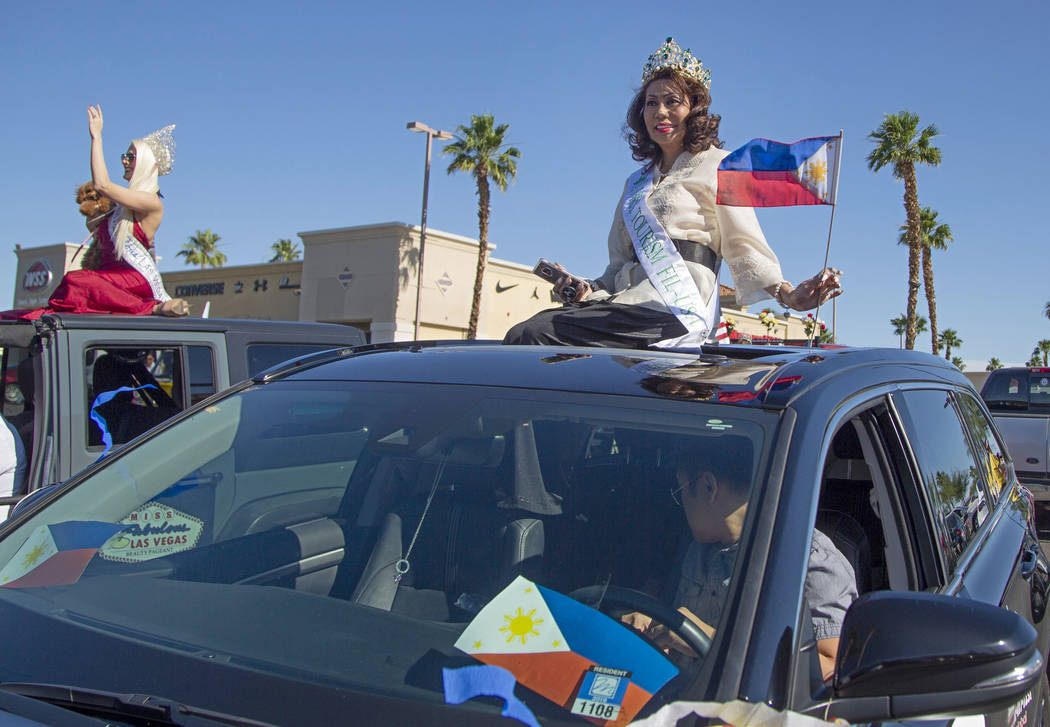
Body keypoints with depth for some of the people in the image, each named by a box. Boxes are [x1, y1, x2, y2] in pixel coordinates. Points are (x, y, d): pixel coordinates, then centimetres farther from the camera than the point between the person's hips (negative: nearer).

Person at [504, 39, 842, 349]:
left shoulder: (718, 165, 10)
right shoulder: (637, 183, 28)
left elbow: (742, 246, 0)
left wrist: (788, 295, -16)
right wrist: (589, 289, 3)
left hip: (674, 311, -6)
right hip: (630, 301, 6)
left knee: (531, 336, -28)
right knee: (525, 332, -21)